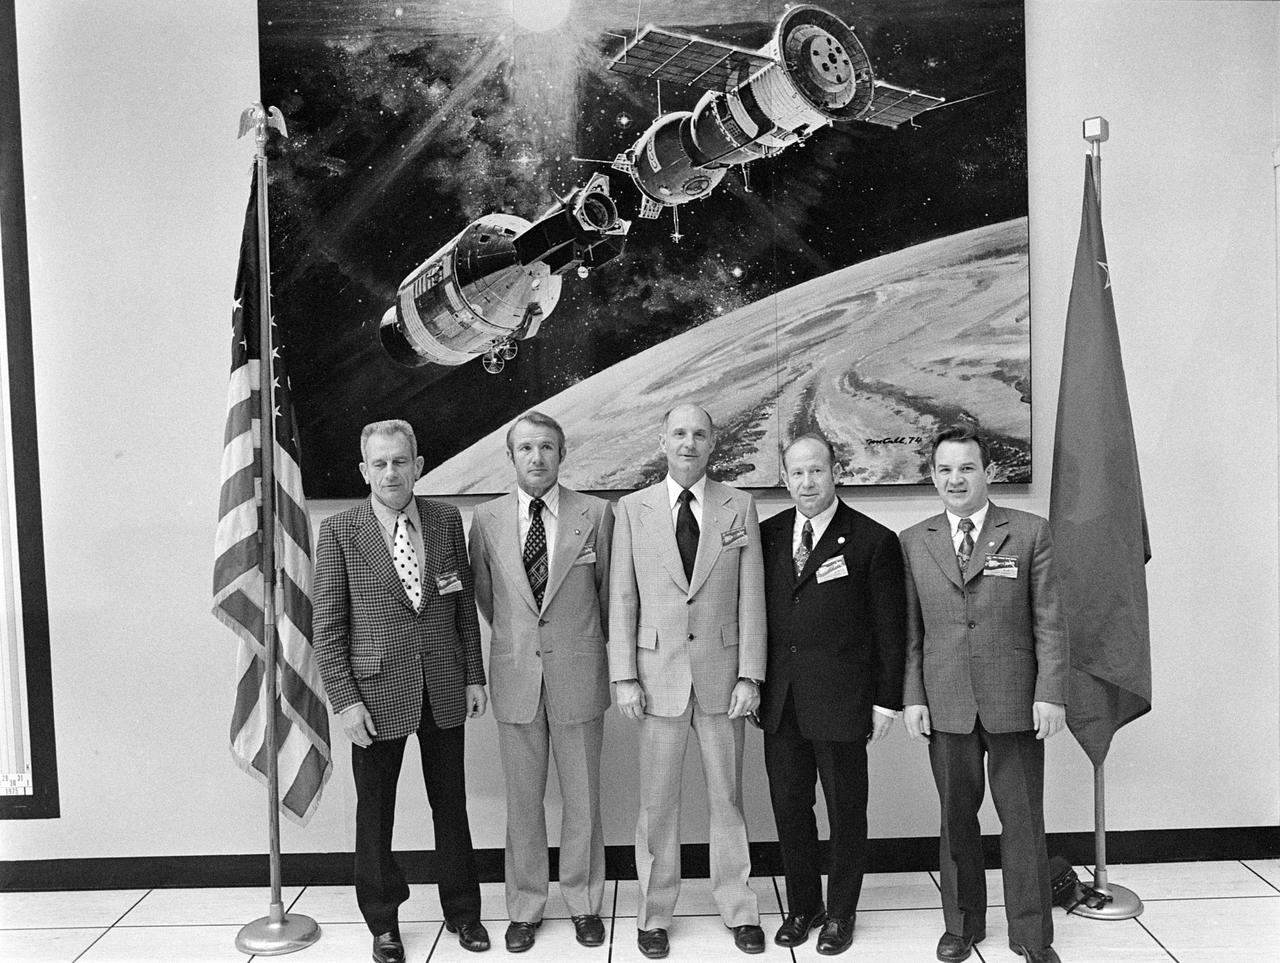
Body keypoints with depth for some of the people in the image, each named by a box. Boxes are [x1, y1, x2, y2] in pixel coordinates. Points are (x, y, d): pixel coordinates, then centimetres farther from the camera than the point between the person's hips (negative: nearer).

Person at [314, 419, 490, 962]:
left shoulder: (447, 521, 2)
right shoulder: (338, 533, -7)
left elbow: (465, 605, 8)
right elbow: (327, 627, -6)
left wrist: (474, 676, 4)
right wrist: (345, 700, -10)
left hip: (444, 690, 3)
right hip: (376, 694, -2)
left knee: (451, 805, 14)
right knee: (374, 813, 11)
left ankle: (462, 912, 33)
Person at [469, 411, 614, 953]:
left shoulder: (595, 514, -4)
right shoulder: (487, 519, 0)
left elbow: (607, 590, 8)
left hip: (579, 675, -1)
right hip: (515, 678, 1)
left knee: (583, 797, 10)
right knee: (522, 800, 11)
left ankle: (583, 902, 28)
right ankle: (525, 907, 28)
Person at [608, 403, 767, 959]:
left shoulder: (739, 508, 2)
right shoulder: (632, 510, 1)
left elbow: (751, 596, 1)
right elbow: (622, 598, 0)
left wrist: (750, 675, -4)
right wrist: (624, 677, -4)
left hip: (722, 674, 1)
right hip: (658, 675, 0)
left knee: (727, 796, 12)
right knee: (657, 802, 8)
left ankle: (738, 908, 27)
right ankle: (655, 913, 24)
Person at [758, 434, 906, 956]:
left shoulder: (873, 541, -5)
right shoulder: (767, 535, 6)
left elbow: (890, 629, -3)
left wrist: (887, 700, -5)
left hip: (841, 701, -3)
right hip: (779, 702, 4)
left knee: (846, 810, 10)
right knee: (789, 807, 12)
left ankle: (841, 912, 29)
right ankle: (802, 906, 31)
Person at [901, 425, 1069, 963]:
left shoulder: (1030, 533, 1)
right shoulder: (914, 542, 6)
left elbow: (1049, 622, -1)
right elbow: (912, 631, 6)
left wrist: (1050, 694, -6)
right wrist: (912, 698, 1)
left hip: (1014, 703, -1)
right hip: (945, 706, 2)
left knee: (1023, 821, 7)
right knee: (956, 820, 12)